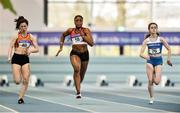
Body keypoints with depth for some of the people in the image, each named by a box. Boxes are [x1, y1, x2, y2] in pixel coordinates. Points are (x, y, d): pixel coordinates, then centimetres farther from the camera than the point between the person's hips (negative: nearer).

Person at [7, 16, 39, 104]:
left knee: (26, 81, -7)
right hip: (16, 58, -2)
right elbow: (10, 47, -4)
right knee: (17, 81, -10)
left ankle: (21, 97, 4)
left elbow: (37, 49, 6)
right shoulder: (16, 36, -1)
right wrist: (9, 57, -18)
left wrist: (30, 50, -15)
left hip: (25, 59, 3)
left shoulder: (31, 37, 5)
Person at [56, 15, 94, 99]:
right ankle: (78, 92, -34)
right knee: (77, 69, -31)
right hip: (75, 53, -2)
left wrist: (83, 35, -19)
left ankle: (78, 86, 50)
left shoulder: (86, 31, -4)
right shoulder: (70, 30, 0)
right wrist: (61, 47, 17)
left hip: (85, 54, 2)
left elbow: (91, 43, -14)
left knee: (82, 74, 15)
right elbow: (63, 35, 22)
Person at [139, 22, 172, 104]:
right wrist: (145, 56, -27)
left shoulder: (161, 39, -5)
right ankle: (151, 98, 12)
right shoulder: (146, 41, -3)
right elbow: (141, 54, -6)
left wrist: (168, 59, -1)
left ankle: (155, 75, 25)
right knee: (150, 81, -5)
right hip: (150, 61, 1)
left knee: (157, 82, -13)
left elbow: (169, 49, 4)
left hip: (158, 61, -1)